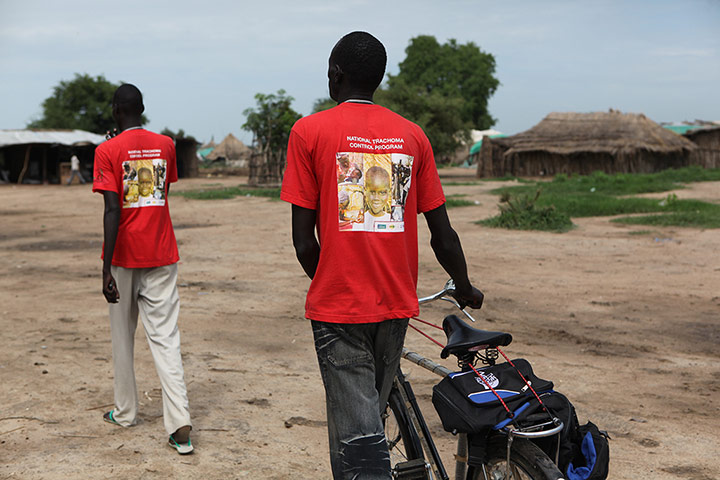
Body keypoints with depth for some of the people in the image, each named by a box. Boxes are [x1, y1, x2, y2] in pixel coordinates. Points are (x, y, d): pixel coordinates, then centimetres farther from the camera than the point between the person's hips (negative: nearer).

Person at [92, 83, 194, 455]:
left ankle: (125, 412, 27)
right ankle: (180, 423, -11)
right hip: (162, 256, 3)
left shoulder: (108, 151, -7)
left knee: (122, 336, 14)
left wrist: (106, 268, -17)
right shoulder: (165, 145, 6)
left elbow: (112, 210, -16)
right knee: (165, 337, -1)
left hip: (124, 256, -2)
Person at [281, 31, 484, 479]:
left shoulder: (309, 131, -4)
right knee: (367, 417, 20)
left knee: (359, 436, -2)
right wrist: (466, 289, 24)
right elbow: (442, 231, 7)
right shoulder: (412, 135, 5)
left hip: (339, 306, -4)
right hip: (397, 305, 4)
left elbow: (304, 239, -6)